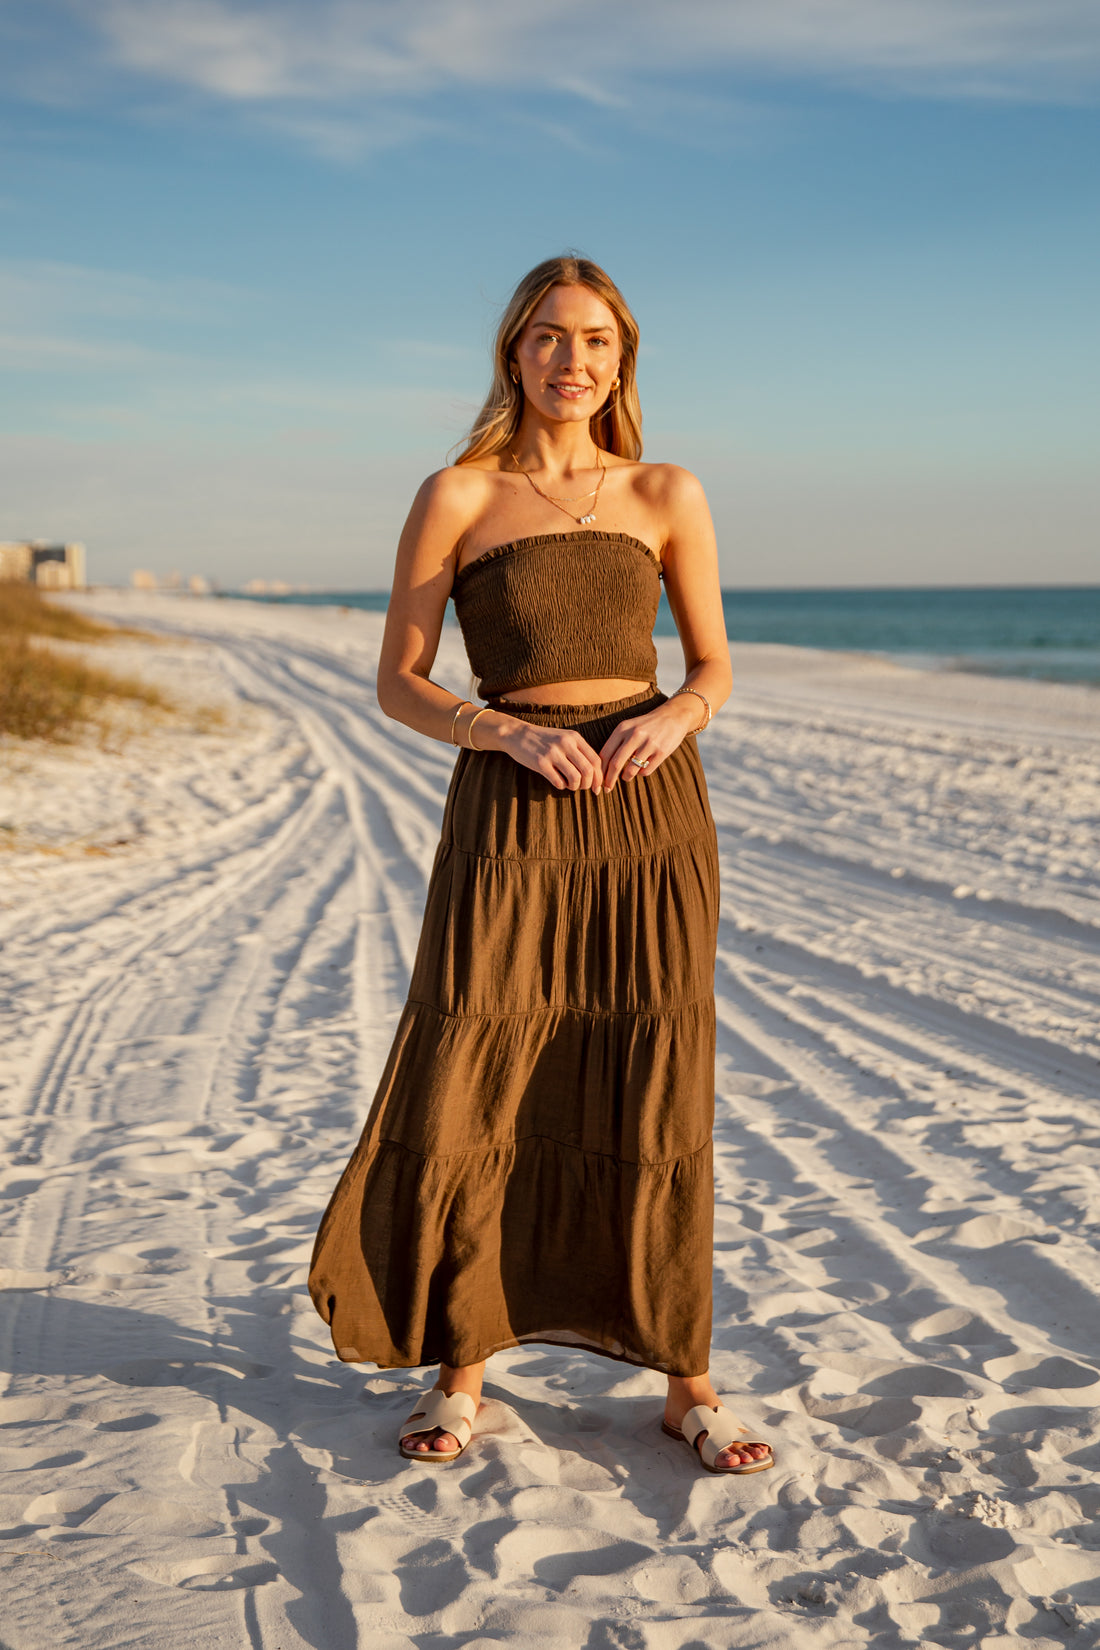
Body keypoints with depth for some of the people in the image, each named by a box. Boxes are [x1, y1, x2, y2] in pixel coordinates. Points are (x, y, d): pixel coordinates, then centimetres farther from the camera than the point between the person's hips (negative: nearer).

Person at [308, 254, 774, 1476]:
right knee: (464, 1093, -2)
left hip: (650, 809, 1)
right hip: (511, 819, -1)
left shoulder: (669, 495, 6)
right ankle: (462, 1370, 18)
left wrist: (673, 716, -10)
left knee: (654, 1100, 3)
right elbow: (398, 684, 2)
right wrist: (511, 732, -15)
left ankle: (684, 1382, 17)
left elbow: (714, 667, 12)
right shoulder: (455, 496, 0)